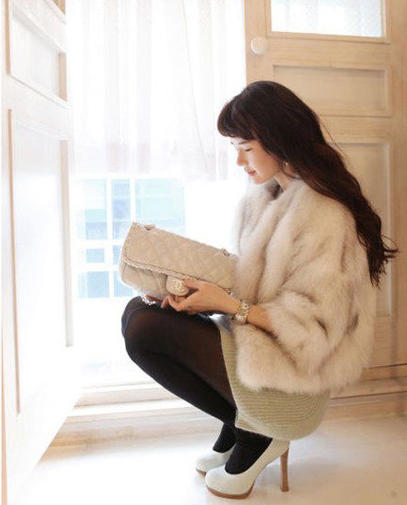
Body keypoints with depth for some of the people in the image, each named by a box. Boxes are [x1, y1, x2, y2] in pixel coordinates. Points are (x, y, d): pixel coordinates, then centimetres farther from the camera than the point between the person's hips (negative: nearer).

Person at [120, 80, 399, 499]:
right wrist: (209, 286, -5)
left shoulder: (325, 214, -21)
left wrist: (230, 306, -25)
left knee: (144, 330, -17)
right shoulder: (267, 195, 6)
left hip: (291, 375, -9)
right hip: (250, 337, 9)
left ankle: (252, 433, -1)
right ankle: (242, 421, 8)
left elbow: (312, 328, -21)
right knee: (137, 311, 0)